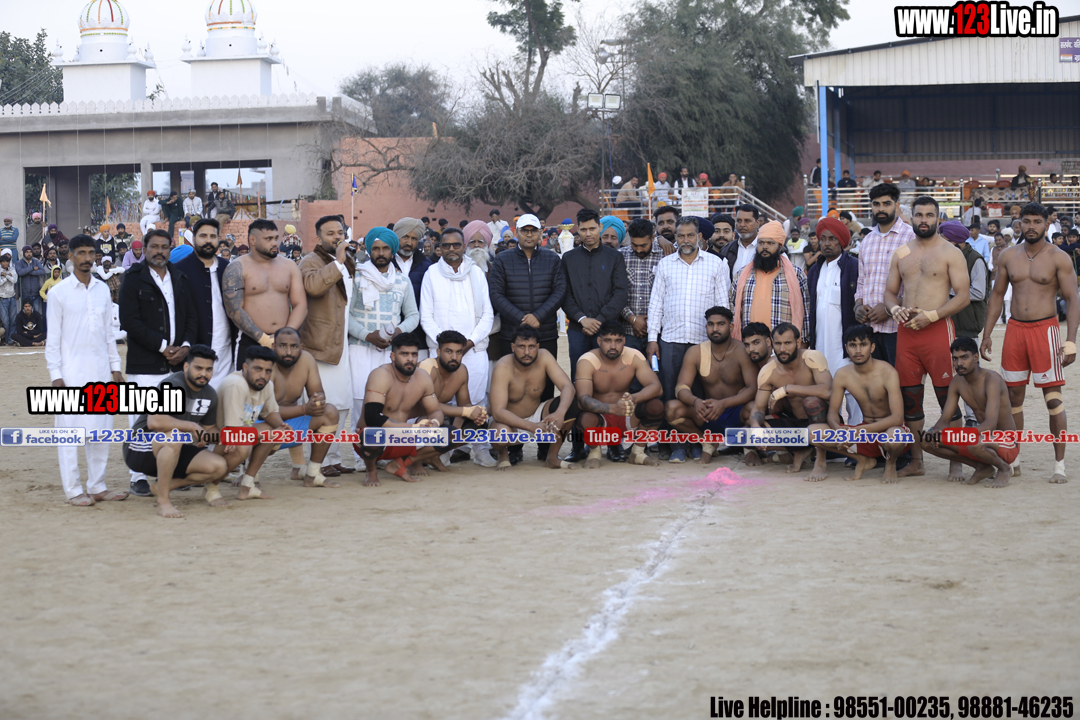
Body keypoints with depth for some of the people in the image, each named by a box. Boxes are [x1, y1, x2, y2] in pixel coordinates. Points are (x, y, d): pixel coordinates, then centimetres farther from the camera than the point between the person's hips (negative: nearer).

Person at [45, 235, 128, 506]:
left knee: (101, 428, 6)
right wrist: (55, 375, -9)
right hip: (72, 372, -5)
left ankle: (97, 486, 14)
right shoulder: (60, 292, -3)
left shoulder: (102, 290, 10)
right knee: (70, 430, -3)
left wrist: (115, 367, 11)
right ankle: (73, 490, 2)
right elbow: (53, 338, -4)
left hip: (100, 370, 5)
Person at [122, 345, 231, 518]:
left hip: (174, 452, 8)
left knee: (219, 466, -12)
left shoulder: (210, 395, 5)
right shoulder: (173, 385, -21)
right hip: (140, 450, -8)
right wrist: (192, 427, -26)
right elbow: (154, 422, -36)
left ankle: (163, 486, 6)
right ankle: (163, 501, -28)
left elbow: (210, 428, 18)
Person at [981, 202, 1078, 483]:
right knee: (1013, 397, 7)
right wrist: (986, 334, 8)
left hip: (1046, 328, -4)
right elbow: (997, 296, 14)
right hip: (1015, 328, 4)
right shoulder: (1008, 256, 8)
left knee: (1053, 398, -5)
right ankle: (1012, 460, 17)